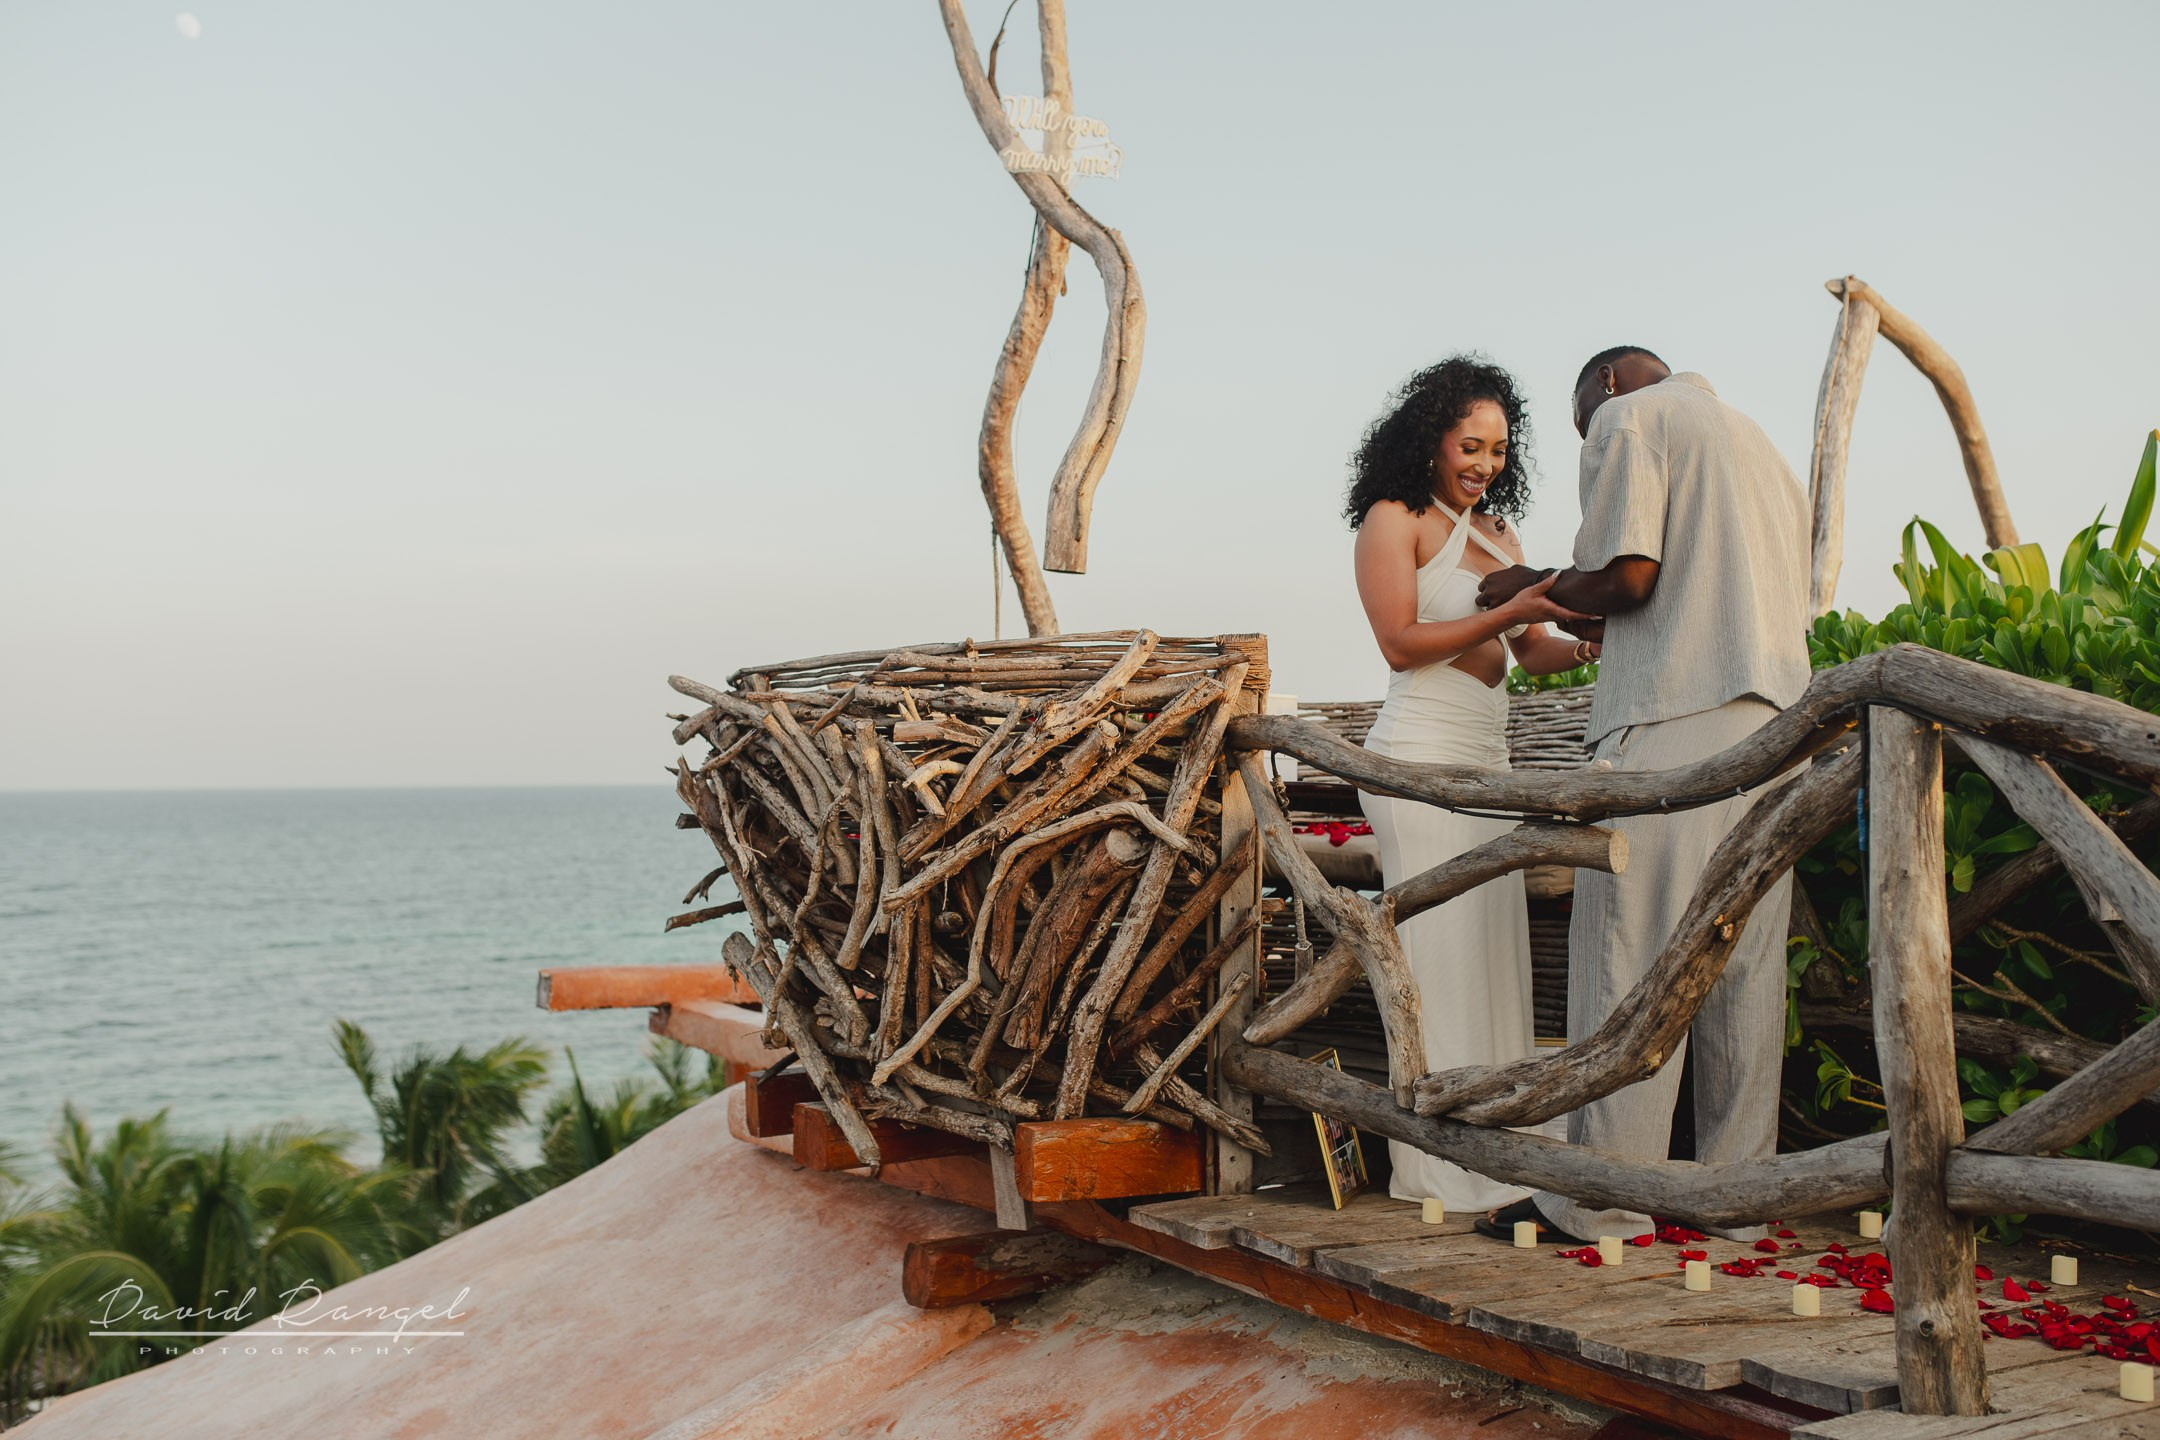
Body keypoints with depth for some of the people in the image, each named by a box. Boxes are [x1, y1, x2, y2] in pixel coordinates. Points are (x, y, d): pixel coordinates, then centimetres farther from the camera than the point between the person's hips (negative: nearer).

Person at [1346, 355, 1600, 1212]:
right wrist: (1510, 612, -17)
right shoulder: (1394, 520, -1)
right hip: (1421, 753, -7)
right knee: (1440, 952, -6)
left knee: (1495, 950, 5)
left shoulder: (1498, 533, 20)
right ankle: (1441, 1161, -1)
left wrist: (1589, 645, -5)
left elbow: (1533, 653, 15)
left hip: (1488, 757, 7)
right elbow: (1400, 643, -10)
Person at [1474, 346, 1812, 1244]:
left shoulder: (1628, 415, 5)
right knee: (1745, 966, 7)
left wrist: (1540, 587, 9)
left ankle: (1602, 1201, -4)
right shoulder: (1756, 438, 29)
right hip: (1775, 723, 8)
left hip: (1671, 723, -8)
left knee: (1629, 960, -6)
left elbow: (1626, 573, -10)